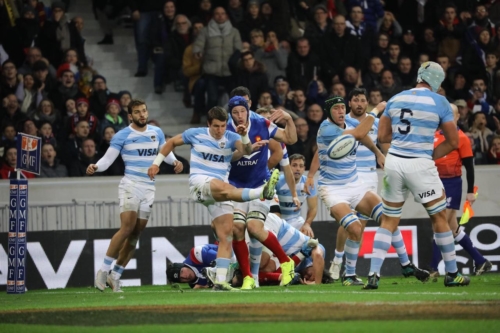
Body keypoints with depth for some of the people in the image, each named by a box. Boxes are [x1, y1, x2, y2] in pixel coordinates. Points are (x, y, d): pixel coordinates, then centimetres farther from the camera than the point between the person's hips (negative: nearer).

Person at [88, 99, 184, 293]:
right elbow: (107, 159, -5)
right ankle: (103, 270, -15)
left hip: (149, 189, 5)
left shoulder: (157, 133, 10)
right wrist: (95, 167, -25)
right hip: (130, 185, -5)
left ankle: (115, 276, 10)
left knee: (136, 233, 2)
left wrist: (174, 161, 0)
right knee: (128, 227, -22)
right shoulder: (122, 136, -3)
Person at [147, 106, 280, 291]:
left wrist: (244, 136, -34)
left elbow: (247, 151, -15)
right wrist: (156, 163, 16)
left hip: (220, 191, 4)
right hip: (199, 183, -4)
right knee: (223, 187, -39)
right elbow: (172, 142, 17)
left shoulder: (231, 137, 3)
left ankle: (220, 281, -8)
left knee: (226, 235, -7)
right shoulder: (195, 134, 2)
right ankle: (262, 192, -62)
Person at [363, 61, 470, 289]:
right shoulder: (439, 102, -3)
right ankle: (452, 275, 19)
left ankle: (374, 275, 1)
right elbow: (453, 142, -1)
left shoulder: (396, 99, 9)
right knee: (439, 218, 11)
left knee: (388, 221, 12)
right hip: (420, 165, -4)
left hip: (394, 162, 4)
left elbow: (382, 136, 14)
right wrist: (431, 155, 8)